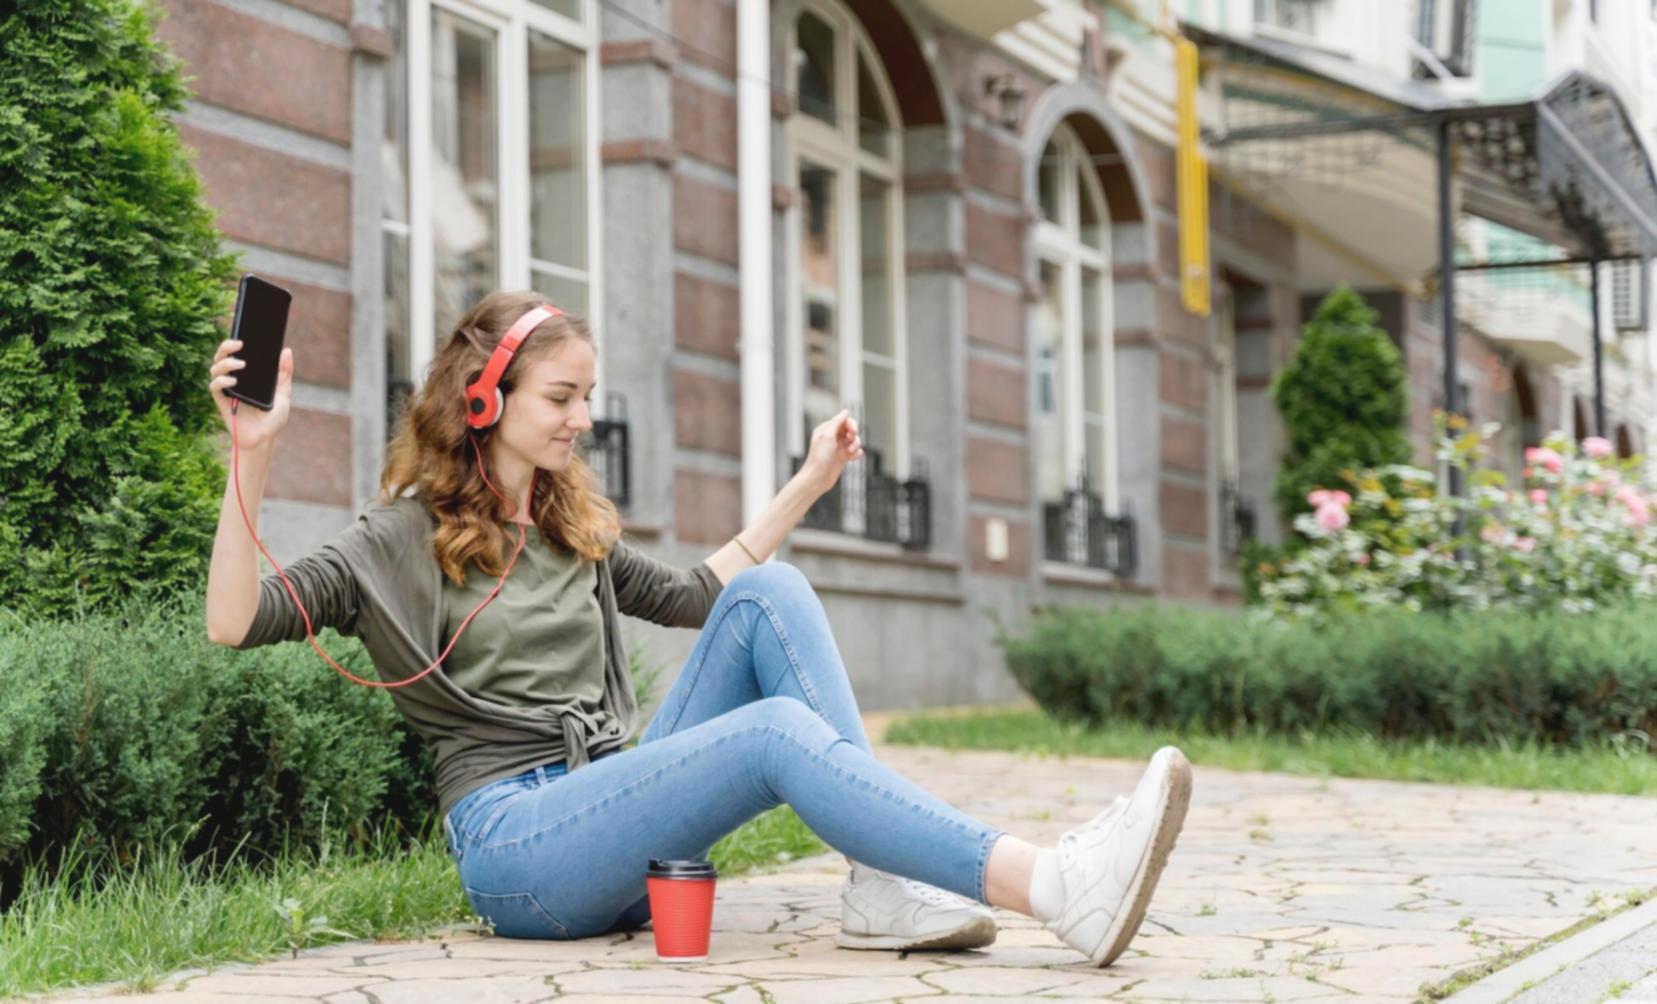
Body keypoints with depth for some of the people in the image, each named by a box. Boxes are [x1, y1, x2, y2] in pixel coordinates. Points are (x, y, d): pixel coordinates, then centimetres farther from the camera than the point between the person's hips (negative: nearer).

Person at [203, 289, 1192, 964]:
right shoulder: (399, 540, 2)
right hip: (516, 840, -7)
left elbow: (693, 595, 34)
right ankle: (1062, 891, -46)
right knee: (778, 729, -30)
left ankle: (884, 887, -24)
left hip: (614, 806, 7)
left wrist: (807, 484, 30)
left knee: (771, 597, -9)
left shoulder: (578, 532, 23)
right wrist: (253, 456, -20)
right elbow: (237, 622, -9)